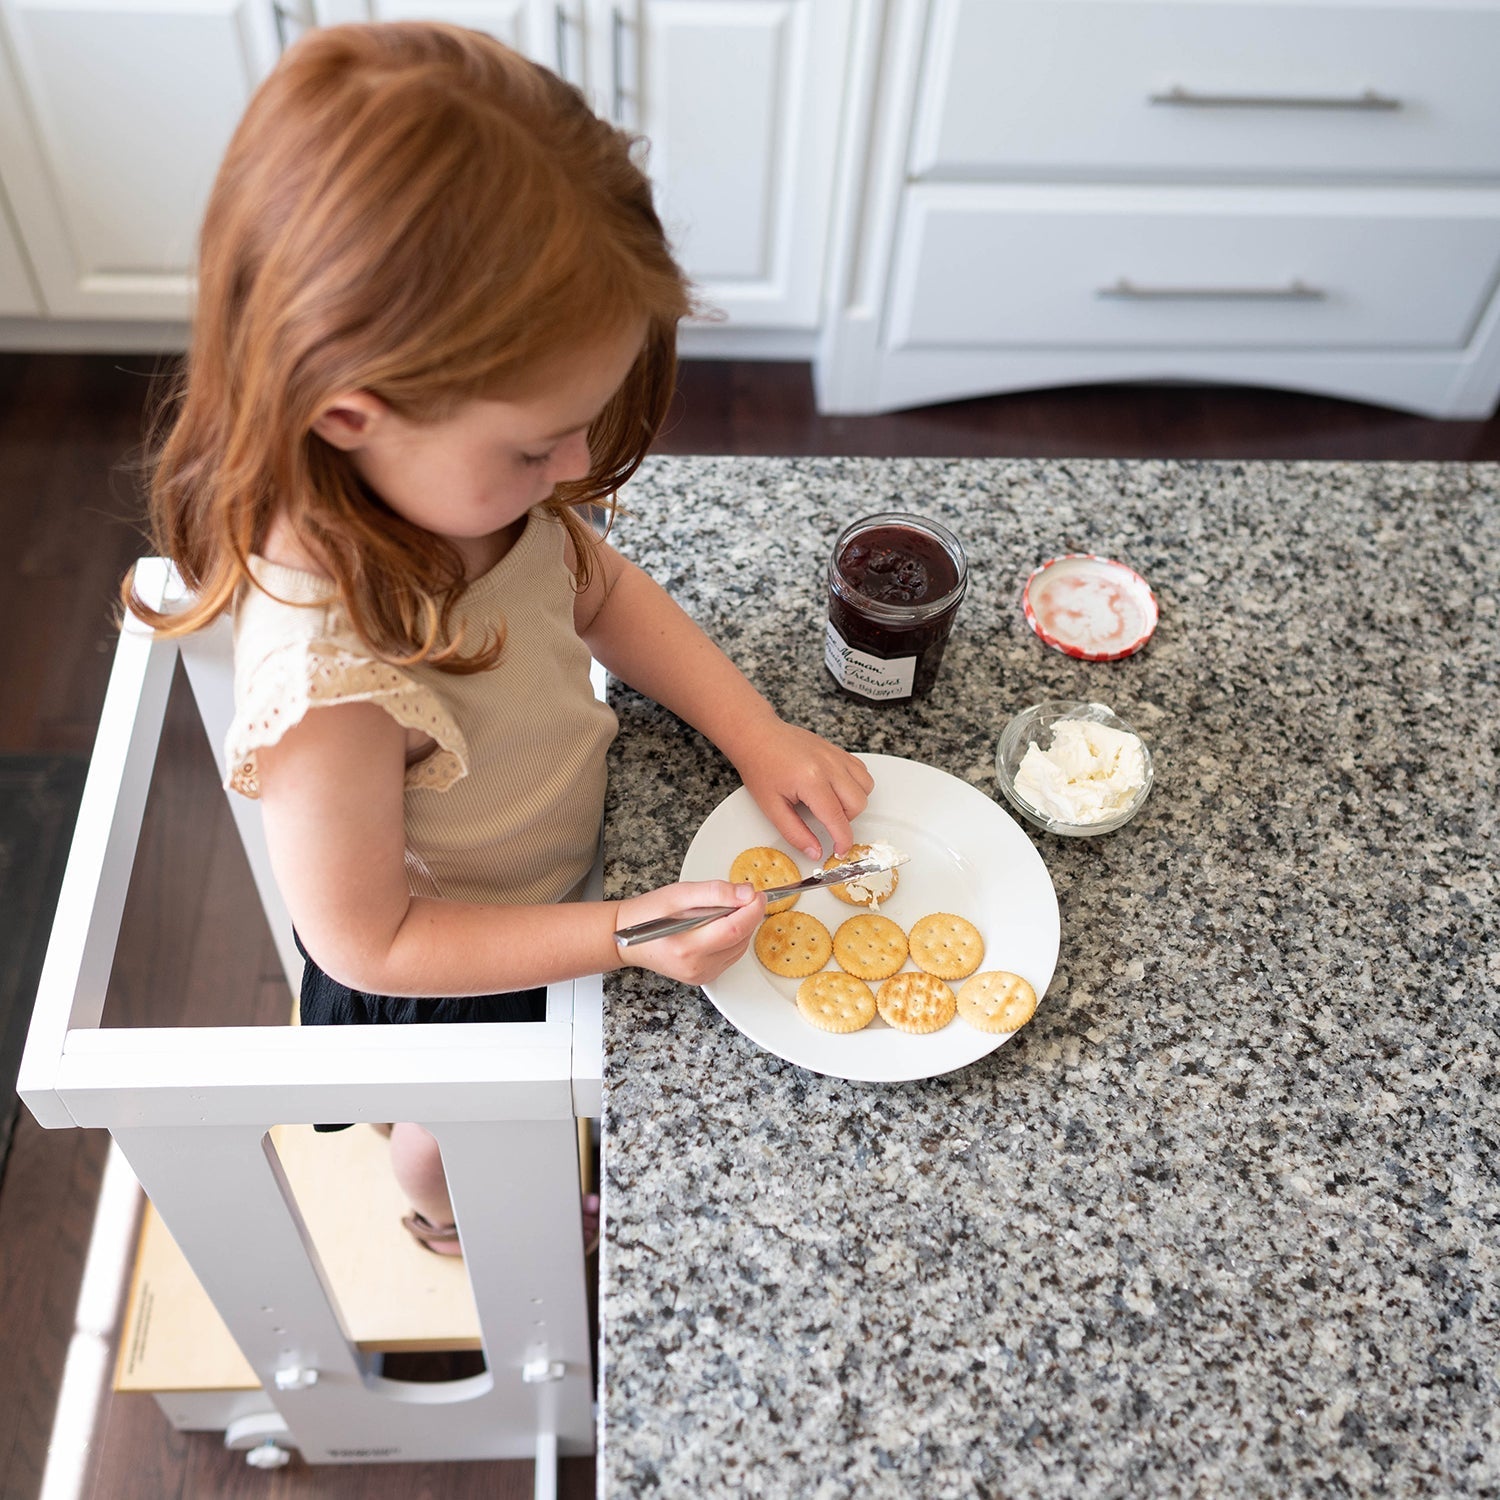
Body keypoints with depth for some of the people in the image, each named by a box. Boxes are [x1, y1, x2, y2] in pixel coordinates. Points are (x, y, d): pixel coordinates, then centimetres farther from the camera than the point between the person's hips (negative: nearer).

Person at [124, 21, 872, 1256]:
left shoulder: (451, 479, -25)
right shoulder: (331, 686, -46)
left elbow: (602, 593, -6)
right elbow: (367, 942, -30)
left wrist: (759, 735, -17)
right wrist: (625, 935, -32)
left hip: (558, 866, 6)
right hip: (450, 978, -5)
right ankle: (457, 1221, 67)